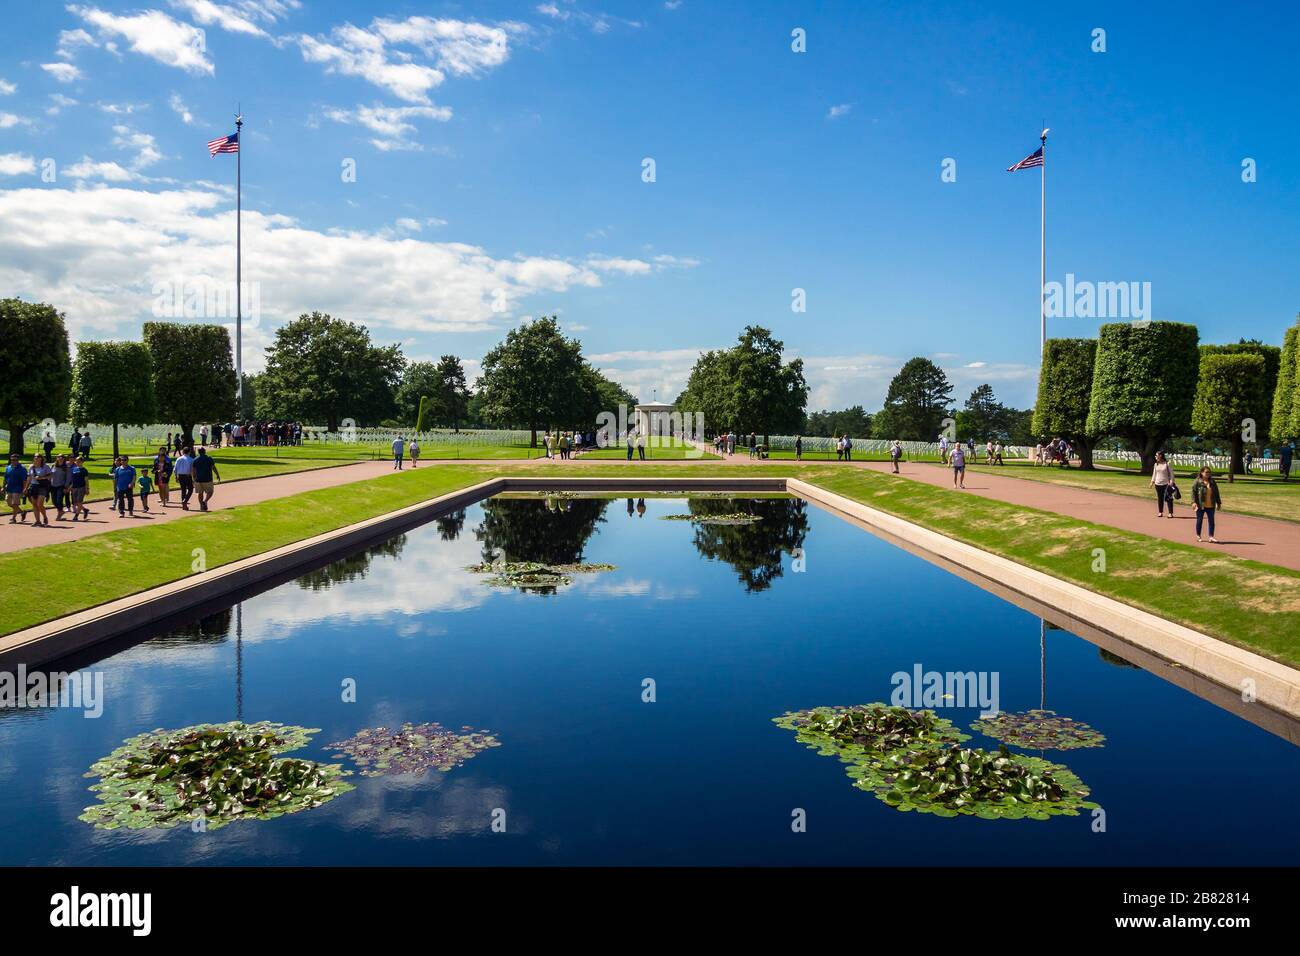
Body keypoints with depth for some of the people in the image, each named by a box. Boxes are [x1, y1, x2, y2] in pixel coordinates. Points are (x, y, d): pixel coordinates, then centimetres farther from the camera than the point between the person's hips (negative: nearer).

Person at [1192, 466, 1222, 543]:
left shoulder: (1212, 482, 7)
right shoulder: (1198, 482, -6)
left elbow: (1216, 493, 14)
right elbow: (1193, 492, -8)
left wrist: (1218, 503, 14)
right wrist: (1194, 502, -17)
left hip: (1211, 506, 4)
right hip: (1201, 505, -4)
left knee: (1211, 520, 1)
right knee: (1199, 520, 6)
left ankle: (1211, 537, 4)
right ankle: (1198, 536, 18)